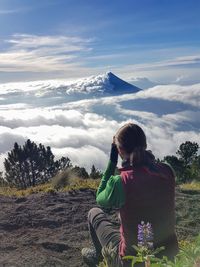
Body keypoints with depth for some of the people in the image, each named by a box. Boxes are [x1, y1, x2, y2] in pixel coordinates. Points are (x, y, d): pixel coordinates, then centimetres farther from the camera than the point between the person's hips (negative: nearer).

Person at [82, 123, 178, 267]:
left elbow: (100, 199, -2)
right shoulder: (167, 171, -12)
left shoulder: (120, 182, -25)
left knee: (94, 213, 17)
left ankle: (100, 255, 41)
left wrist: (112, 161, -6)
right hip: (170, 255, 5)